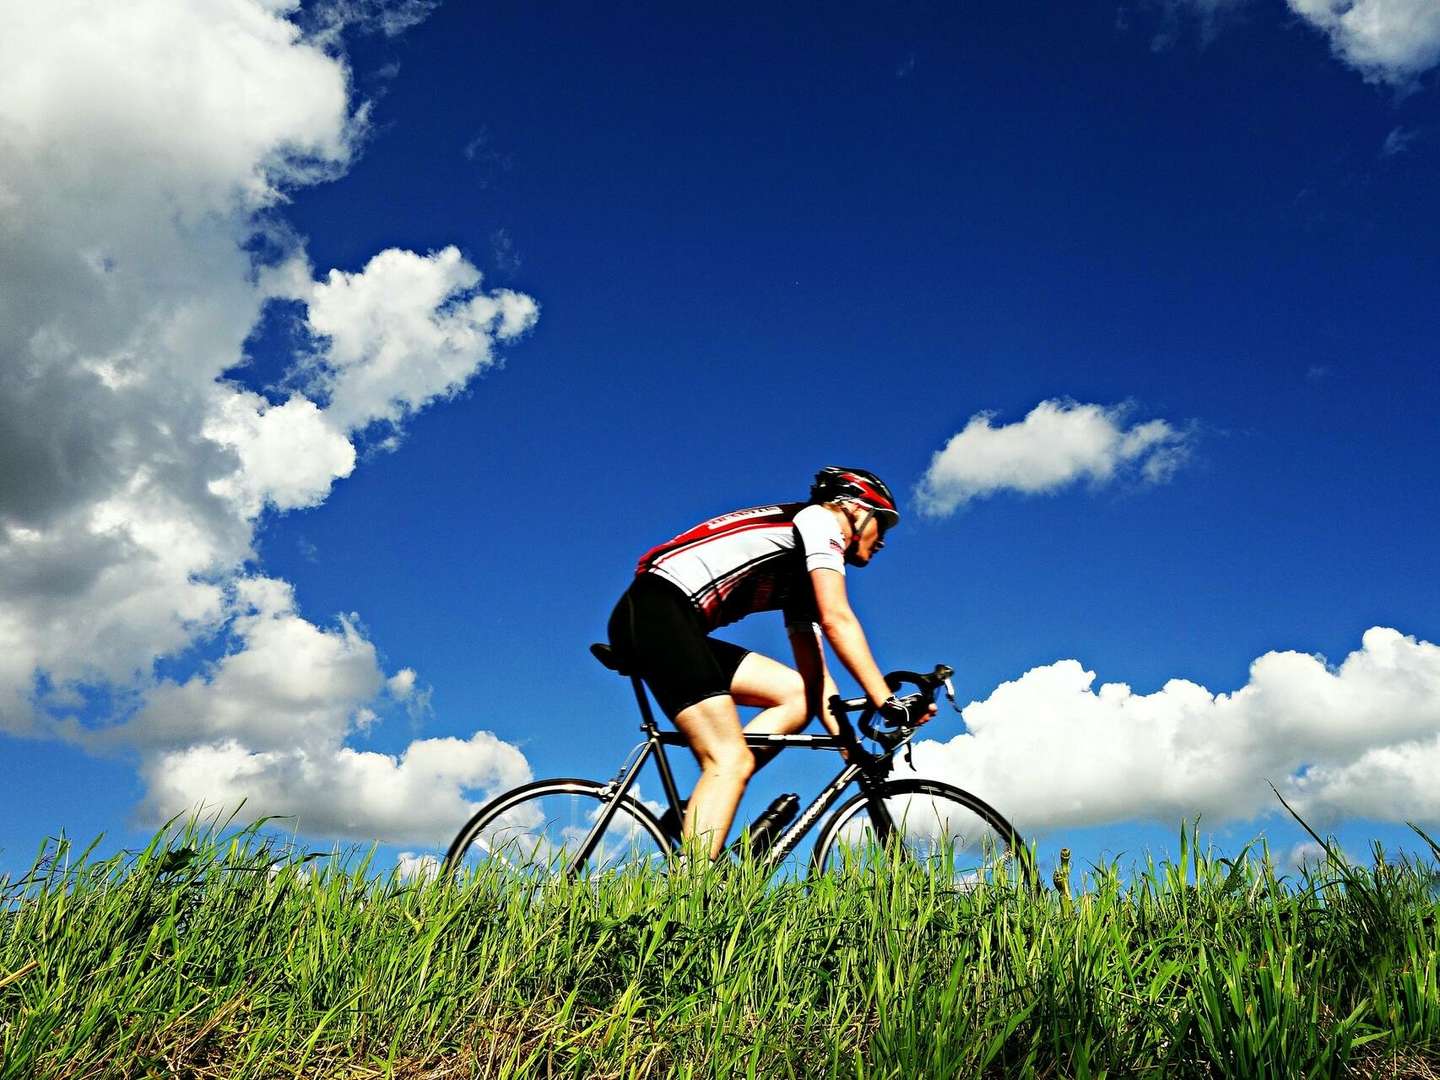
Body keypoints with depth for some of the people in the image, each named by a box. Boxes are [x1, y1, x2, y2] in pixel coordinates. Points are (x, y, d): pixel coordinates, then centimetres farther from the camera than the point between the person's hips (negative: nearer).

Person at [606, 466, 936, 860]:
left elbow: (815, 674, 22)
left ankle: (694, 815, -2)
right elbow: (836, 620, -11)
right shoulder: (820, 518, 3)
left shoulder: (803, 579, 27)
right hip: (657, 610, -9)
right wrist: (889, 703, -13)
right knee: (732, 760, -16)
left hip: (682, 629, 9)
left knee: (796, 694, 4)